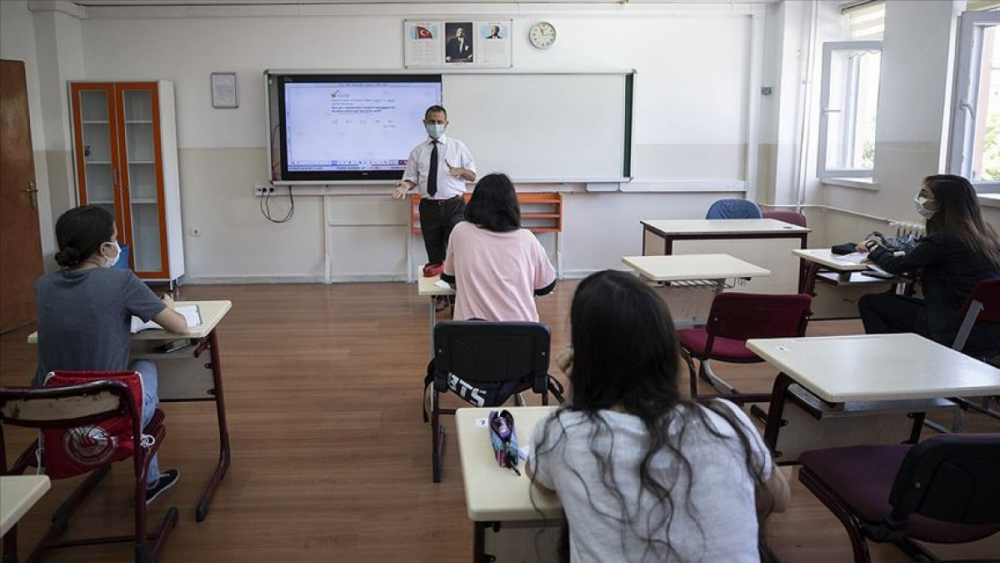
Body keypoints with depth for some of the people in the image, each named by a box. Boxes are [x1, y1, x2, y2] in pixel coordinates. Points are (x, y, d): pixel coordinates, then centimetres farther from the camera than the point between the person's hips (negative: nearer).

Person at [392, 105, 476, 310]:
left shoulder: (458, 147, 5)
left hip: (454, 206, -1)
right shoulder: (417, 151, 7)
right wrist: (405, 186, -16)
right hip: (429, 207, 2)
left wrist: (460, 171, -16)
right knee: (434, 254, 8)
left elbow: (473, 176, 6)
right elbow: (412, 178, 7)